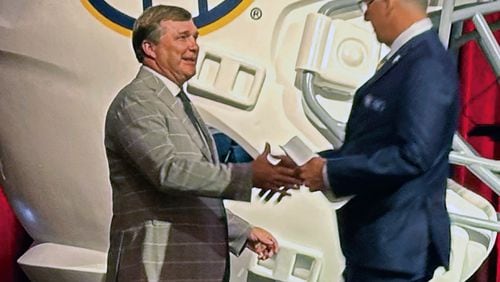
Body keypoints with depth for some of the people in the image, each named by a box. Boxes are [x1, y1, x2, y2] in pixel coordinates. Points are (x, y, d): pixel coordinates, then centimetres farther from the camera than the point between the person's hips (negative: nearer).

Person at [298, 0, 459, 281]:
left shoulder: (427, 64, -18)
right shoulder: (407, 59, 10)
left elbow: (412, 155, -26)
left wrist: (330, 173, -18)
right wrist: (319, 163, 2)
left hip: (396, 243, -9)